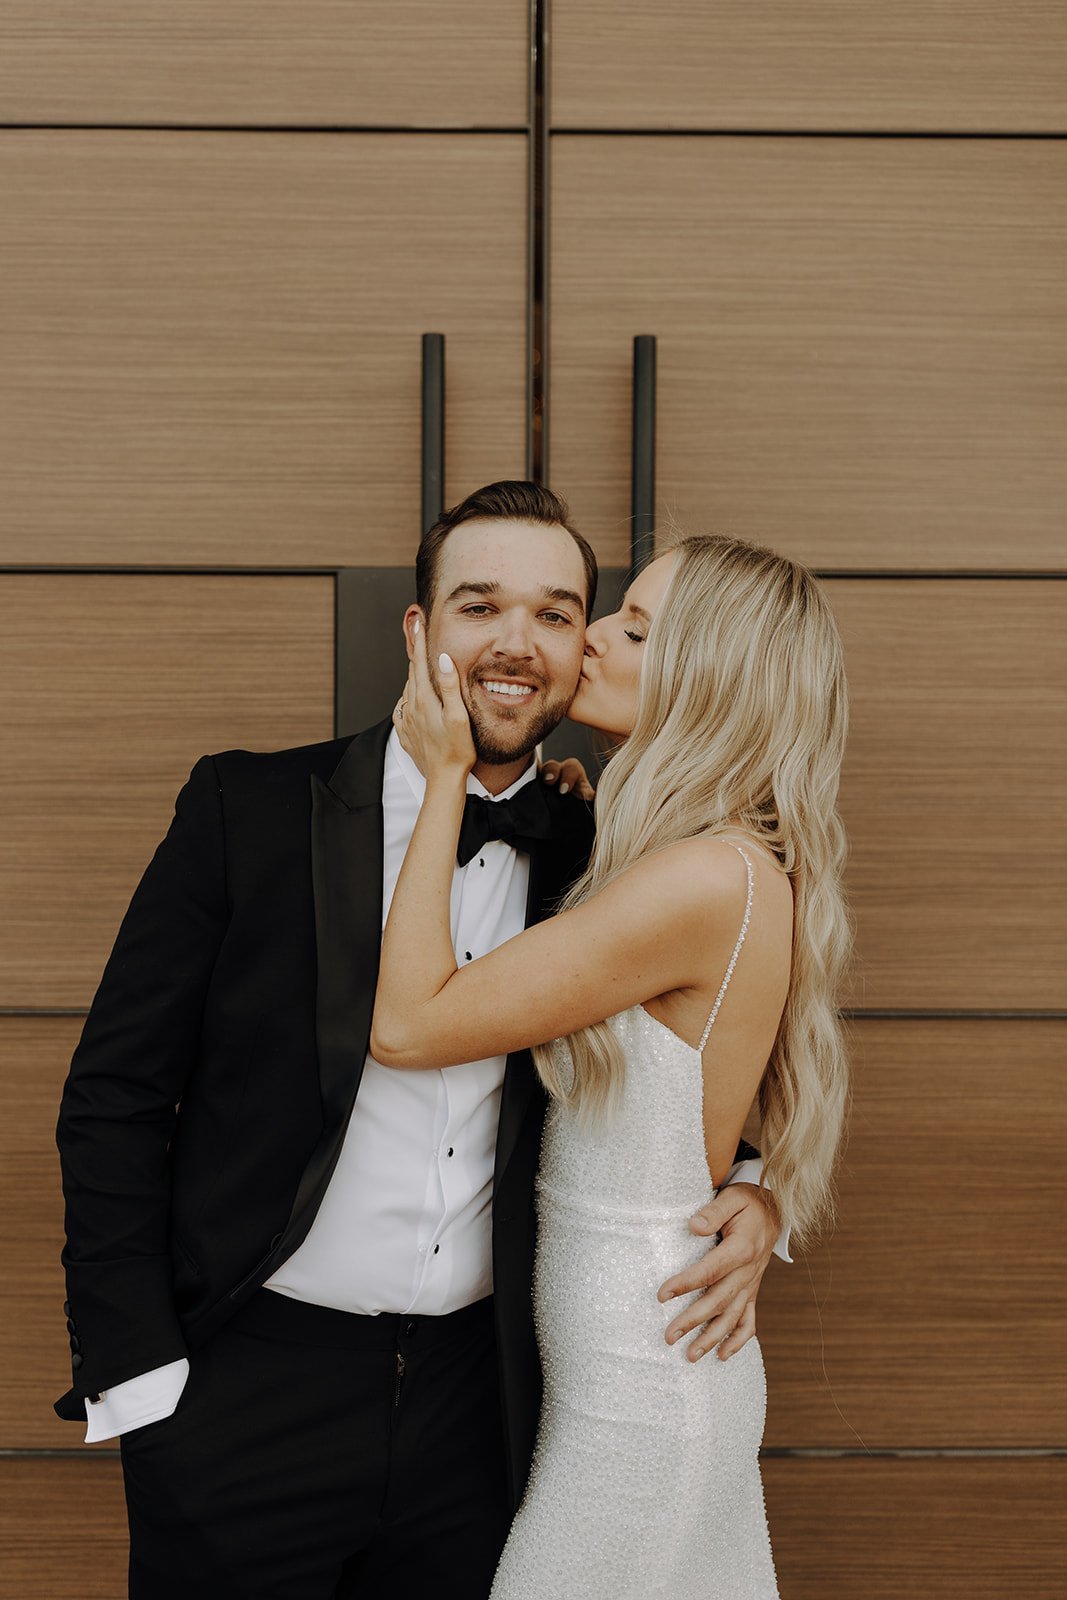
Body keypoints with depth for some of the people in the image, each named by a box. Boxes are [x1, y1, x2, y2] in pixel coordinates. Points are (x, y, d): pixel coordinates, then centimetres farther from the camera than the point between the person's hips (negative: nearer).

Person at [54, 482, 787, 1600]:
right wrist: (136, 1377, -9)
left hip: (473, 1406, 3)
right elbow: (115, 1096, -5)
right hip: (245, 1398, -2)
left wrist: (748, 1192, -7)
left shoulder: (591, 858, 1)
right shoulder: (250, 809, -6)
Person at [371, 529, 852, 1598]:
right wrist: (580, 833, 8)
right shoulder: (750, 869, 5)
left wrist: (447, 778, -13)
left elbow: (407, 1024, -21)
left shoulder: (706, 879, -25)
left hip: (640, 1385, -9)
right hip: (657, 1357, 9)